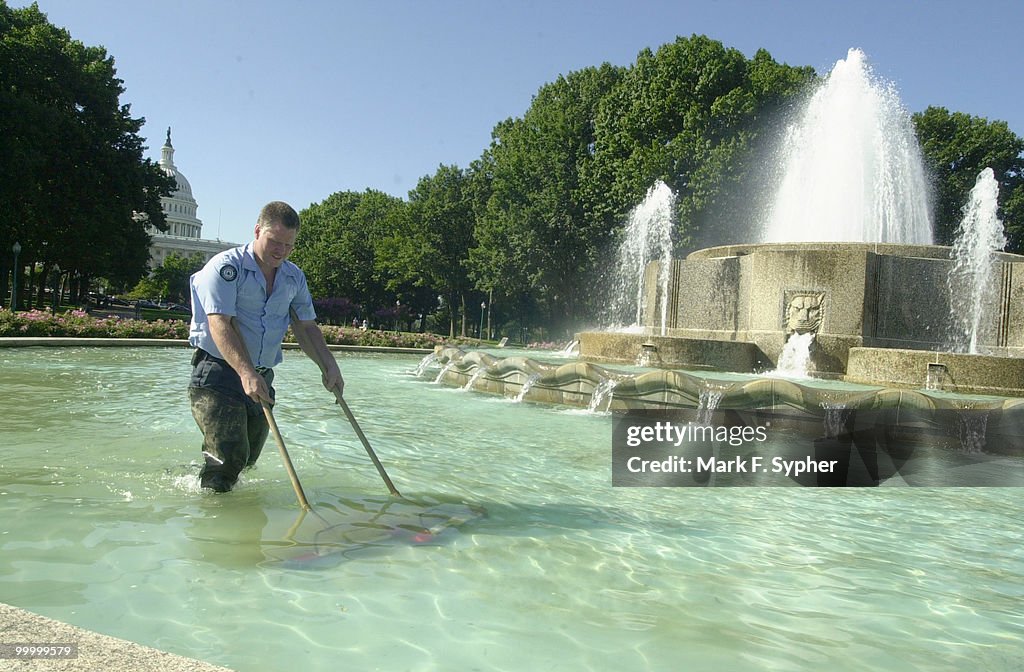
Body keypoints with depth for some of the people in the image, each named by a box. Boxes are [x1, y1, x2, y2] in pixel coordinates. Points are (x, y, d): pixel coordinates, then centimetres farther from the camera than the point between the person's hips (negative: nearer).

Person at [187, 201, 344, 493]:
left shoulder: (294, 277, 11)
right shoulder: (226, 266, -10)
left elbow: (306, 328, 15)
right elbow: (220, 324, -20)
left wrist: (329, 366, 0)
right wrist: (246, 373, -32)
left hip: (261, 379, 7)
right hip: (218, 373, -6)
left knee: (247, 460, 10)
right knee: (229, 457, -15)